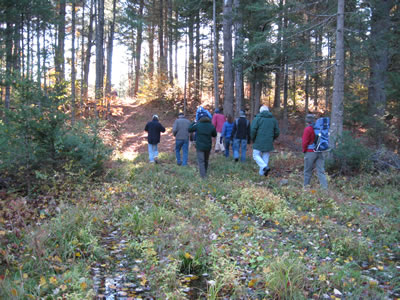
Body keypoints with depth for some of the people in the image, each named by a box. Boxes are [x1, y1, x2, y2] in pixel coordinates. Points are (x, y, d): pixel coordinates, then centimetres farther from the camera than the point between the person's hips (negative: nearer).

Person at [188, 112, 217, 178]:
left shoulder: (197, 125, -10)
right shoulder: (211, 126, -3)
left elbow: (189, 130, 4)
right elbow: (214, 135, 12)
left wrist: (194, 123, 15)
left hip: (200, 146, -3)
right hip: (208, 146, 3)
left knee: (201, 161, -3)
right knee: (206, 161, 20)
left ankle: (203, 176, -12)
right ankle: (205, 173, 34)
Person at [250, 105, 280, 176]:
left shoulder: (257, 118, -3)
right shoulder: (273, 119, 9)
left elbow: (253, 130, -11)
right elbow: (277, 132, 8)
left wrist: (253, 140, 3)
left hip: (259, 142, -4)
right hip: (269, 143, 4)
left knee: (256, 155, 3)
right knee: (265, 157, 9)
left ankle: (265, 167, -18)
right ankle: (261, 173, 9)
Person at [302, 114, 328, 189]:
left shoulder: (308, 129, -11)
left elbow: (305, 142, -12)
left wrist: (304, 150, 3)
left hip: (310, 152, -5)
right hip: (320, 152, 5)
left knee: (308, 171, 7)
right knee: (321, 171, 5)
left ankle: (306, 186, 16)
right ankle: (325, 187, -1)